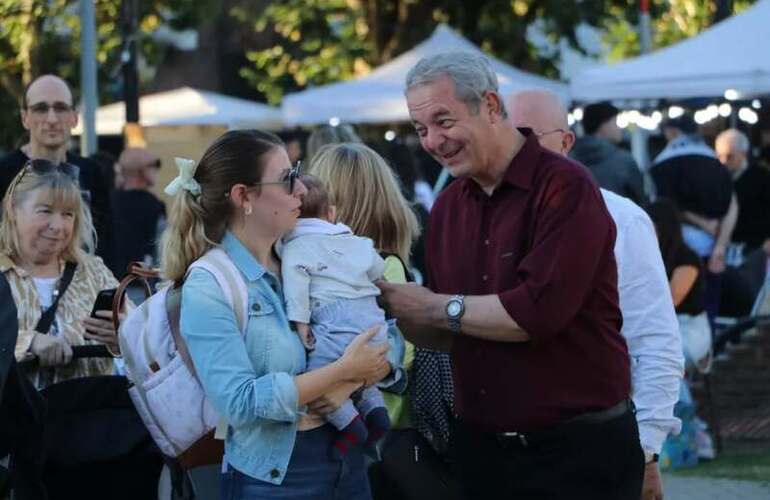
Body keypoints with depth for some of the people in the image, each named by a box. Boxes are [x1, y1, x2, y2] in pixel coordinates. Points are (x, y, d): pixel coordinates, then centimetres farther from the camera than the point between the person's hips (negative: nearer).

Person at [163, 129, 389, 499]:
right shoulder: (207, 287, -13)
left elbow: (383, 345, 5)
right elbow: (239, 401, -22)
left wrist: (352, 382, -16)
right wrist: (344, 369, -19)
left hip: (348, 460, 6)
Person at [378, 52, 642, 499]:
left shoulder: (564, 187, -13)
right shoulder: (448, 205, 10)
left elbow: (539, 311, -23)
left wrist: (437, 307, -12)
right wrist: (393, 306, -4)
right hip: (480, 445, 7)